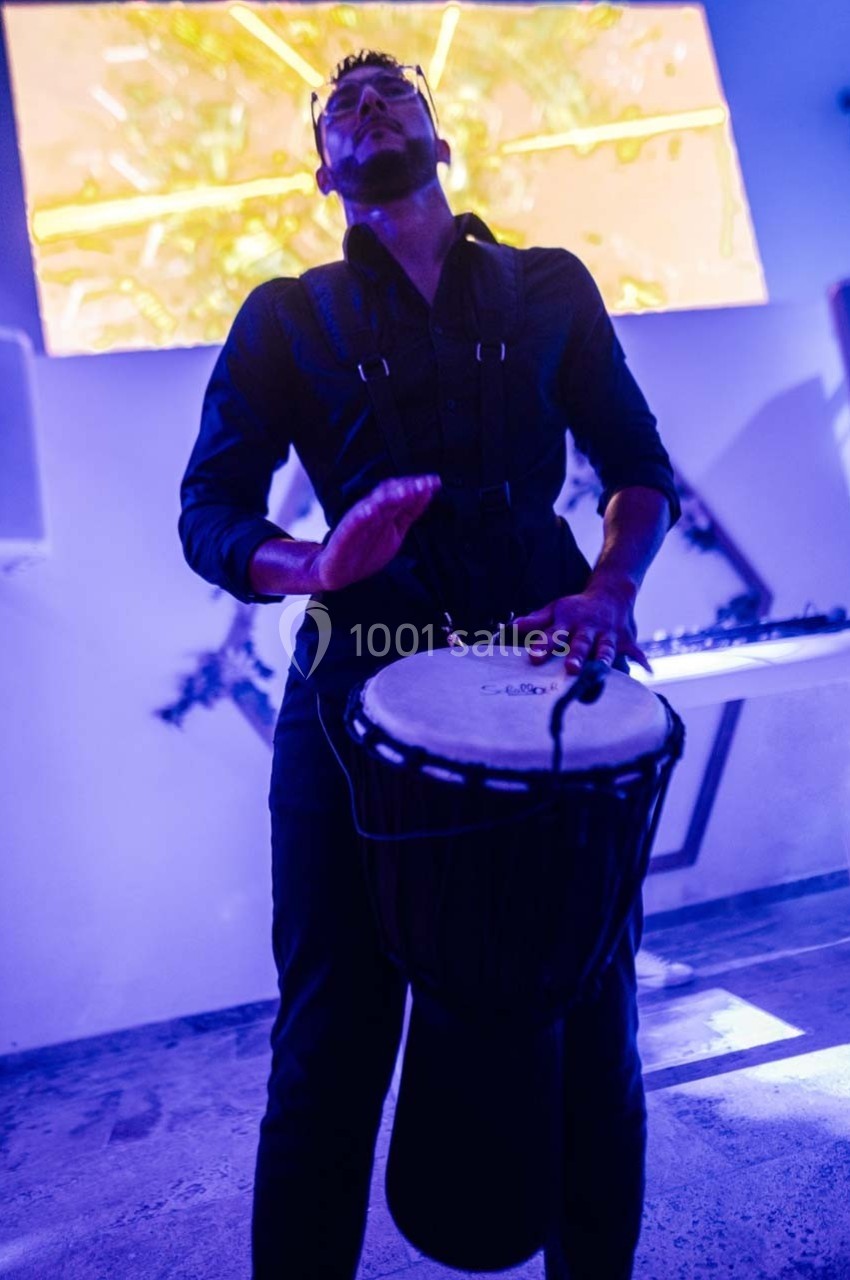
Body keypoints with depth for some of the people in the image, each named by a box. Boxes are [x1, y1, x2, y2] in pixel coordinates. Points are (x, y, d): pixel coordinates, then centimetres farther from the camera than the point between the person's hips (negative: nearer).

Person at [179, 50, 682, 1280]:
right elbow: (209, 512, 4)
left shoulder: (550, 289, 15)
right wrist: (310, 565, -17)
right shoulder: (287, 320, 11)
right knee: (332, 1043, 1)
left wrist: (612, 587, -7)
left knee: (590, 1027, 5)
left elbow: (641, 466, 13)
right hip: (362, 689, -1)